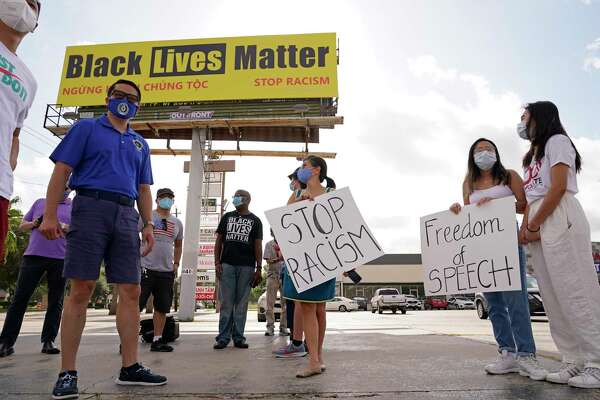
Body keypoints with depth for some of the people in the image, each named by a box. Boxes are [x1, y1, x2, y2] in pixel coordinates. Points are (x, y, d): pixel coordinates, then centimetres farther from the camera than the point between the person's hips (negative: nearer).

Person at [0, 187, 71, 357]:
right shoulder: (39, 203, 20)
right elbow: (22, 226, 19)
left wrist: (63, 226, -14)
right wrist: (35, 223, -3)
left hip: (60, 259, -1)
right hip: (33, 255, 2)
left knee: (55, 301, 0)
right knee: (20, 298, -1)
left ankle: (48, 341, 5)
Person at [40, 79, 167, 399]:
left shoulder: (140, 144, 23)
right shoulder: (86, 128, 11)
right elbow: (61, 171, 2)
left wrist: (148, 225, 9)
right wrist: (50, 215, -7)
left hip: (126, 216, 4)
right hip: (91, 207, -4)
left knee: (131, 292, 0)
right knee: (81, 290, -6)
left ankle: (129, 368, 7)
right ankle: (67, 373, 3)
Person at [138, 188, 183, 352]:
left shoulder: (177, 223, 14)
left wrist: (176, 263, 16)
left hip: (167, 271, 5)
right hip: (146, 269, -5)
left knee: (162, 308, 9)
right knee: (136, 305, -5)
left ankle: (157, 340, 19)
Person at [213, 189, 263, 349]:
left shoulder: (255, 220, 10)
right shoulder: (227, 217, 15)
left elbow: (258, 246, 5)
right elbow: (219, 240, 12)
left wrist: (259, 268, -3)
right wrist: (217, 262, 0)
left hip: (246, 266, -1)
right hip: (227, 264, 1)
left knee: (241, 303, 3)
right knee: (226, 303, 1)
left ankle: (238, 337, 12)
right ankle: (223, 337, 7)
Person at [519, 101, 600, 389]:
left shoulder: (557, 141, 3)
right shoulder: (534, 155, 27)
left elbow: (559, 188, -10)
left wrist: (532, 227, -10)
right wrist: (525, 228, 2)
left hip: (559, 219, -8)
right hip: (538, 226, 8)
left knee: (574, 292, -8)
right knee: (554, 299, 4)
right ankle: (574, 363, 9)